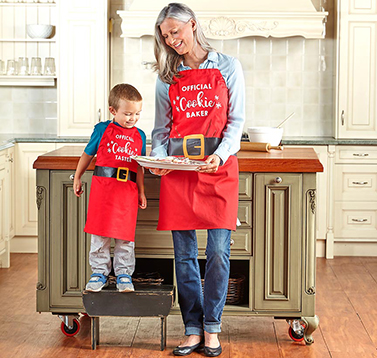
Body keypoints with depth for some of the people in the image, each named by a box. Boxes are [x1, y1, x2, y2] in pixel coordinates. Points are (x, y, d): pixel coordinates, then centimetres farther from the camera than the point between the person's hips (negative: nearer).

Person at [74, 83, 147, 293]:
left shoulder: (139, 136, 9)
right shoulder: (102, 130, 2)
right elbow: (88, 154, 13)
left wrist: (141, 192, 13)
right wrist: (77, 178, 17)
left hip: (128, 191, 1)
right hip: (102, 186, -1)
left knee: (125, 235, 4)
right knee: (100, 234, 3)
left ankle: (124, 274, 17)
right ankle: (100, 272, 17)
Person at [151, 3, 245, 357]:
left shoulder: (227, 67, 5)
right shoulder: (167, 78, 12)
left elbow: (237, 120, 1)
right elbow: (161, 129, 13)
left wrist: (219, 155, -15)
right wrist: (158, 158, -7)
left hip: (219, 168, -2)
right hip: (177, 170, 2)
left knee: (218, 252, -4)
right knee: (184, 254, 3)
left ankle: (211, 328, 9)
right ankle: (193, 329, 12)